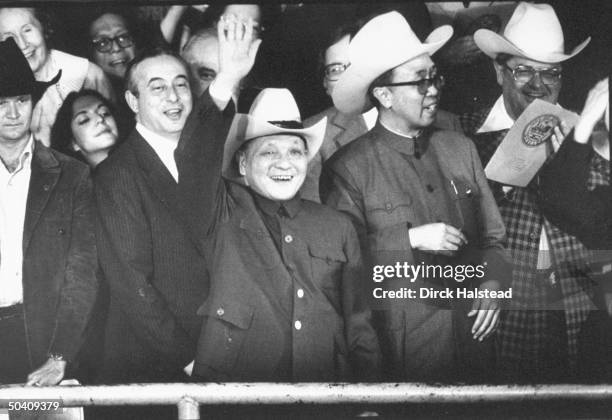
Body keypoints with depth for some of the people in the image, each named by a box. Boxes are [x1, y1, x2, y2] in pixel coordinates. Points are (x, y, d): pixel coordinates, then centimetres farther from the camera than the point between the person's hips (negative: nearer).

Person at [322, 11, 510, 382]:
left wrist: (492, 282, -4)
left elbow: (493, 235, 13)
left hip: (473, 335, 4)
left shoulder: (460, 148, 6)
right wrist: (410, 240, -18)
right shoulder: (348, 168, -8)